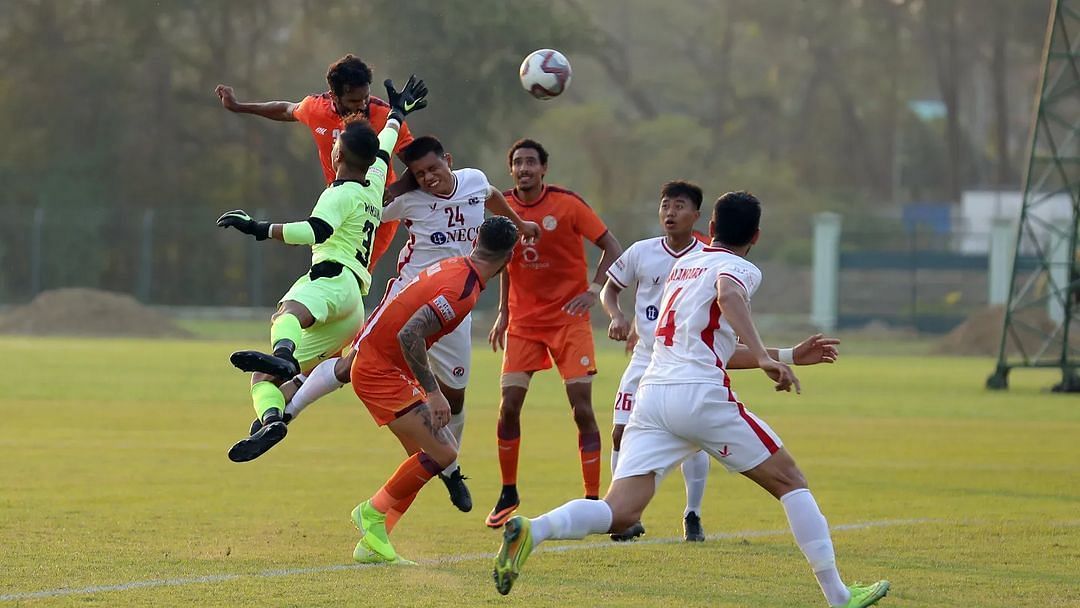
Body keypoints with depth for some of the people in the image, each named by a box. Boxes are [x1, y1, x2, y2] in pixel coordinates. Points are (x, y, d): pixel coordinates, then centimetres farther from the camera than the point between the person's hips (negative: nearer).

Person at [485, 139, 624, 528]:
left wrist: (594, 289, -17)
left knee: (582, 406, -9)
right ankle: (508, 495, 12)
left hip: (568, 318, -3)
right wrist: (503, 313, 10)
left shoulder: (567, 204, -10)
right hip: (523, 321, 3)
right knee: (509, 405, -5)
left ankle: (593, 500, -2)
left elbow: (612, 248, -5)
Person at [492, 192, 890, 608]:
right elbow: (728, 294, -22)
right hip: (701, 395, -6)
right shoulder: (740, 268, 5)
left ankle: (531, 531, -30)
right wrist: (763, 357, -30)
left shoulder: (683, 265, 28)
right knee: (790, 481, 9)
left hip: (652, 395, 6)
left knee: (620, 514, -5)